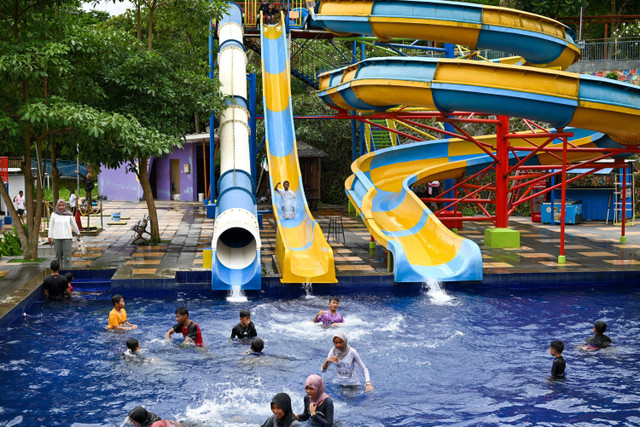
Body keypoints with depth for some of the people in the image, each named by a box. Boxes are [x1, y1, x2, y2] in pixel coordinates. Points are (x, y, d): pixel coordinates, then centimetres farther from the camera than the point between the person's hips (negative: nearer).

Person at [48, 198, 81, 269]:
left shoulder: (69, 215, 1)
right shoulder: (54, 214, 0)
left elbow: (74, 224, 16)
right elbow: (51, 226, 4)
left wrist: (78, 233, 29)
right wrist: (50, 237, 0)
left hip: (67, 237, 0)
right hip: (57, 237, 0)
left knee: (67, 255, -8)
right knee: (58, 255, 6)